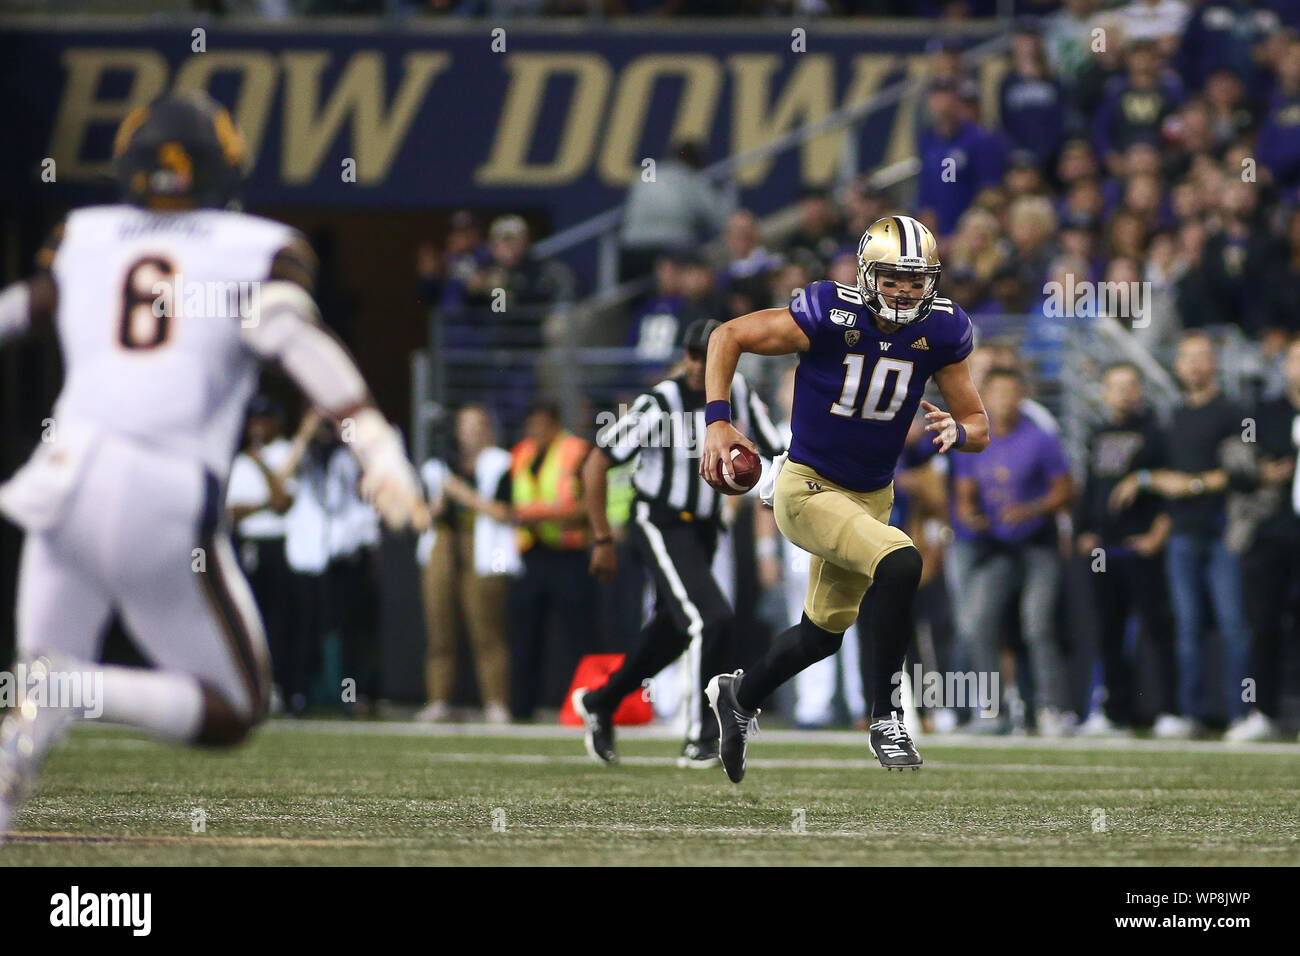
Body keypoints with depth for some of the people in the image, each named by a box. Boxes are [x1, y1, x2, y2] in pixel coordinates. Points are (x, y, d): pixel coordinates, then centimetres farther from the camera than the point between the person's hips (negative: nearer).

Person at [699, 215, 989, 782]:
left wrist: (956, 431, -26)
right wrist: (717, 421, -23)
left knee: (825, 631, 21)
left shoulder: (941, 332, -9)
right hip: (809, 488, -6)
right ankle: (885, 719, -17)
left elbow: (978, 428, -2)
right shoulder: (831, 316, -22)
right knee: (901, 565, -29)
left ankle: (739, 696, 49)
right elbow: (728, 337, -12)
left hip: (871, 496, 7)